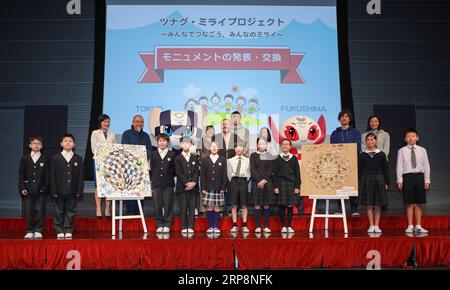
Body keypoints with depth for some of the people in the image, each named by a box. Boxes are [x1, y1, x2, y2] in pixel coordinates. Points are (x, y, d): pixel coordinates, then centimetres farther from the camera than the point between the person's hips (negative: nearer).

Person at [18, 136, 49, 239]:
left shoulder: (45, 159, 5)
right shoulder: (24, 158, 10)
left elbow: (47, 175, 2)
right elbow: (21, 174, 7)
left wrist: (45, 187, -7)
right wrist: (22, 188, -2)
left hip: (41, 190, -1)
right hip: (28, 190, 2)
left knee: (40, 211, -2)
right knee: (29, 211, 3)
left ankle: (38, 231, 5)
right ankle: (30, 231, 13)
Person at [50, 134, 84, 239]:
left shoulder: (78, 159, 5)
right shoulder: (55, 158, 4)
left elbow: (81, 176, 3)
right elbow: (52, 176, 1)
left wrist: (79, 191, -4)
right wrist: (54, 191, -5)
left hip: (72, 191, 0)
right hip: (59, 191, 0)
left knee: (70, 212, 5)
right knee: (59, 212, 6)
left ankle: (68, 231, 13)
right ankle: (59, 231, 15)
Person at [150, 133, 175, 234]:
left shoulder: (172, 155, 6)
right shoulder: (153, 154, 10)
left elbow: (174, 170, 5)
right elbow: (152, 169, 8)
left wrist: (170, 178, -5)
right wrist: (152, 183, 4)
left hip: (168, 185, -1)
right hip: (156, 184, 1)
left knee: (168, 205, 1)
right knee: (157, 206, 3)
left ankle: (167, 225, 10)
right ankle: (160, 225, 14)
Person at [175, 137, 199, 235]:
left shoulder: (195, 158, 14)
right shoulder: (178, 158, 6)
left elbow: (197, 172, 6)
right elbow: (179, 173, -3)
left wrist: (193, 182, -11)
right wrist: (186, 183, -13)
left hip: (193, 186, 2)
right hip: (182, 187, -2)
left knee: (192, 207, 1)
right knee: (183, 208, -2)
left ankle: (190, 227, 4)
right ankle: (184, 227, 4)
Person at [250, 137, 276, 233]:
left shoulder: (270, 156, 9)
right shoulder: (253, 155, 6)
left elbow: (270, 170, 2)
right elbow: (252, 169, -2)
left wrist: (264, 180, -10)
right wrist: (259, 180, -12)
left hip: (267, 183, 1)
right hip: (256, 183, -1)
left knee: (266, 205, 2)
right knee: (257, 205, -1)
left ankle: (266, 226, 8)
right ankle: (258, 226, 5)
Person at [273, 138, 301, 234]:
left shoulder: (294, 158, 8)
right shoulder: (277, 158, 5)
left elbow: (297, 173, 7)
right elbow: (274, 173, 3)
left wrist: (297, 186, 0)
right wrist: (275, 186, -5)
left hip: (291, 184, 1)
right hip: (281, 184, -1)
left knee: (290, 206, 1)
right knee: (282, 206, -1)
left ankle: (289, 226, 9)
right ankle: (283, 226, 6)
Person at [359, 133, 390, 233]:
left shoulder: (381, 154, 2)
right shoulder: (362, 155, 4)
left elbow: (386, 169, 4)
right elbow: (359, 170, 5)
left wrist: (386, 183, 0)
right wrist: (360, 183, 0)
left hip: (379, 180, 0)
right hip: (366, 180, 0)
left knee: (378, 205, 3)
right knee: (369, 205, 3)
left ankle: (377, 226, 11)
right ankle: (371, 226, 11)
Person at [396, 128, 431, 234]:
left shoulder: (422, 150, 7)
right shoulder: (401, 151, 2)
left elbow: (426, 166, 7)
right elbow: (399, 166, 0)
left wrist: (427, 180, 2)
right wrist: (399, 179, -6)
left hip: (420, 176, 2)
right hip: (407, 176, -2)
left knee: (419, 203, 6)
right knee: (409, 203, 2)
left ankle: (418, 226, 15)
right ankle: (410, 226, 11)